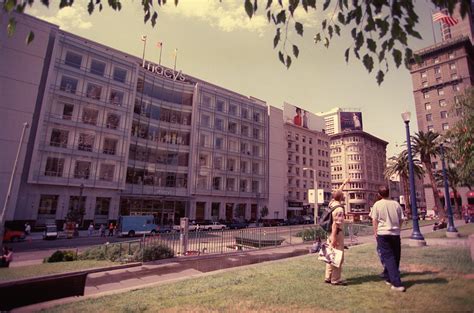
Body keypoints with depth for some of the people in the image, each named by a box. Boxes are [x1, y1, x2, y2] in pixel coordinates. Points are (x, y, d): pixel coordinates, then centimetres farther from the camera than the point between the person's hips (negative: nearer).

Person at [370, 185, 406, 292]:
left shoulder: (377, 204, -6)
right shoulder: (396, 204, 1)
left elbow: (374, 220, -7)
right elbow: (401, 219, 4)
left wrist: (375, 232, 2)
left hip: (383, 233, -3)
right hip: (395, 233, 3)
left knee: (388, 258, 1)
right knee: (395, 257, 18)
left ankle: (397, 284, -4)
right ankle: (389, 278, 30)